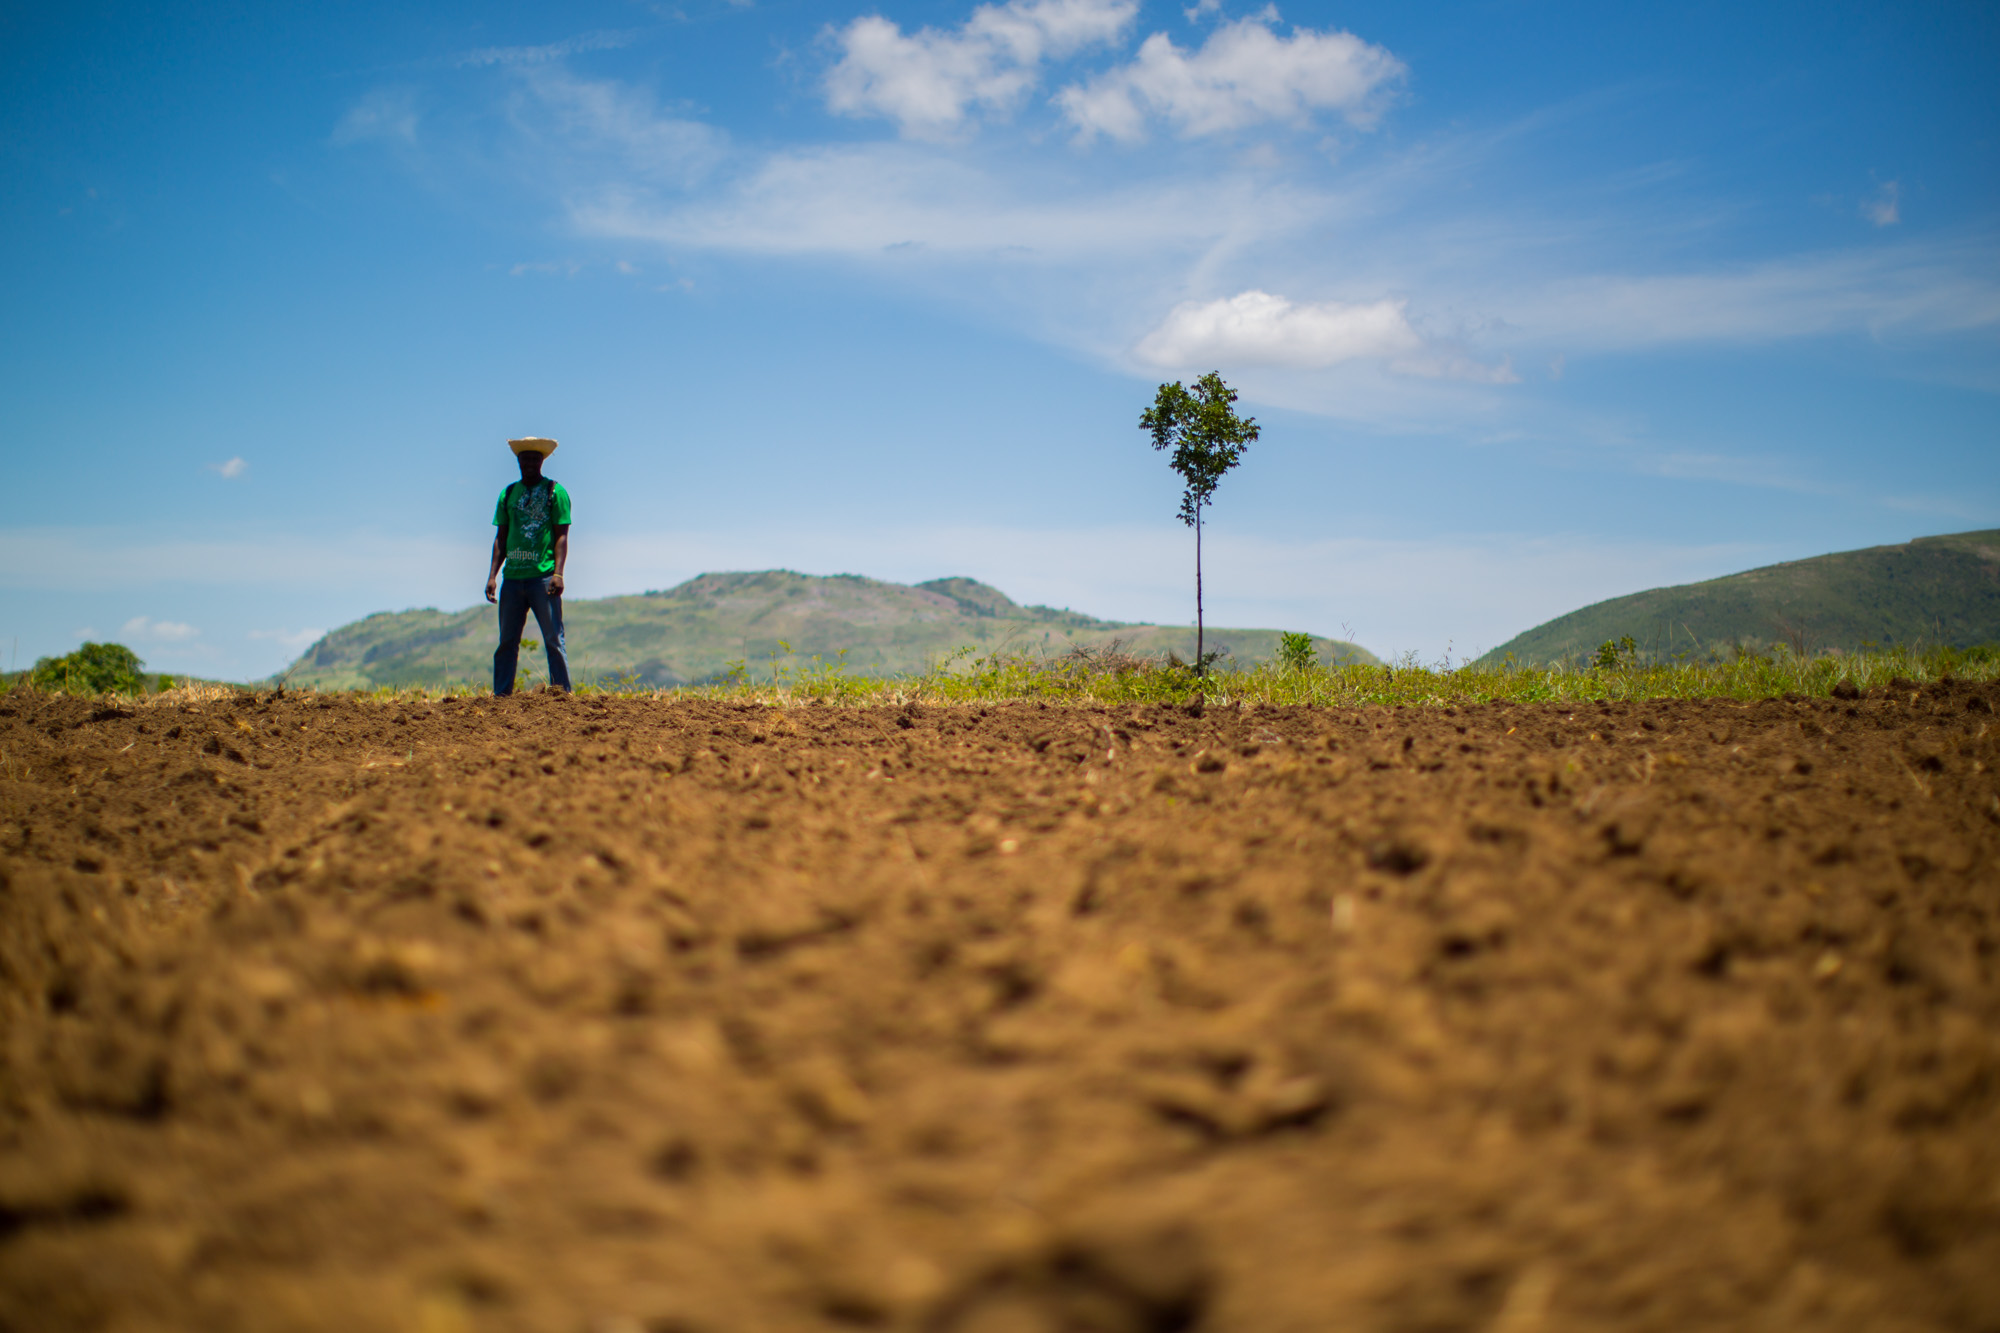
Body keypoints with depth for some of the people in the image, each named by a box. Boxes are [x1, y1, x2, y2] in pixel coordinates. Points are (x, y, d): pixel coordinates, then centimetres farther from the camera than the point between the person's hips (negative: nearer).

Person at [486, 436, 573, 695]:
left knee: (554, 639, -5)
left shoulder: (554, 491, 2)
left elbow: (562, 535, -3)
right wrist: (492, 575, 8)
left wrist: (558, 573, -14)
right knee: (507, 641, 6)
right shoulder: (508, 493, 15)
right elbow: (501, 537, 16)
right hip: (512, 577, 4)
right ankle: (501, 696, 10)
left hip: (543, 577, -4)